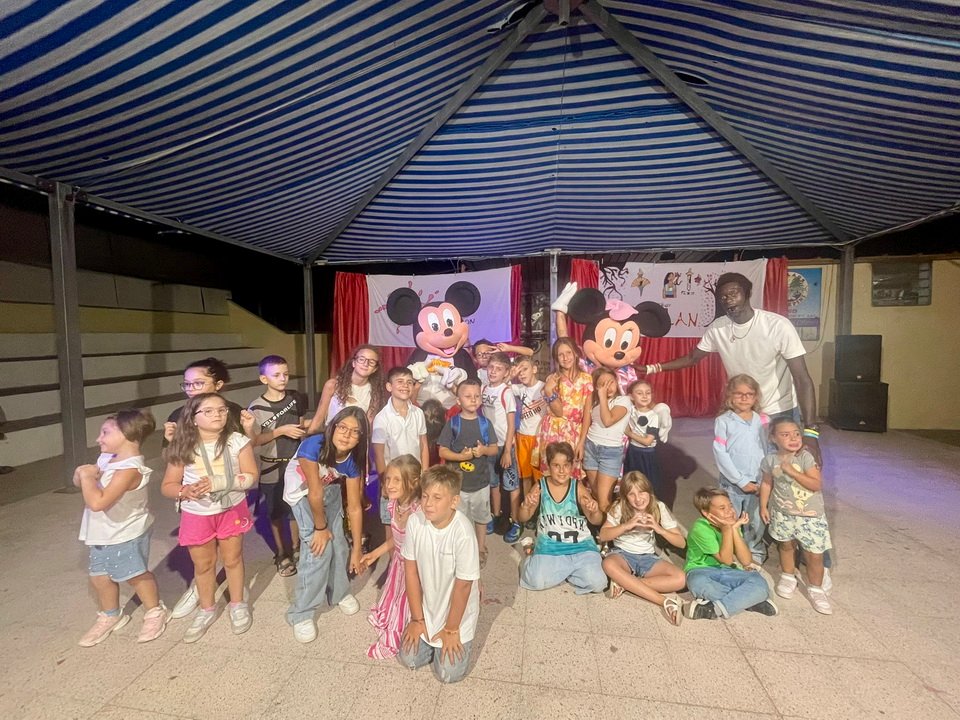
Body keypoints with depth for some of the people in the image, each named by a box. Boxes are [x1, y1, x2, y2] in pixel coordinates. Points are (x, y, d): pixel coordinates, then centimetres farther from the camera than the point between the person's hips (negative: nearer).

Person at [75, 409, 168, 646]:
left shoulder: (129, 469, -32)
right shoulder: (105, 458, -3)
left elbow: (98, 502, -39)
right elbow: (80, 482, 11)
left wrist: (87, 477, -26)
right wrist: (82, 475, -12)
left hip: (125, 535, -8)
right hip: (102, 534, 9)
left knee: (135, 575, 9)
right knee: (99, 577, 20)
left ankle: (155, 612, 32)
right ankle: (110, 616, 43)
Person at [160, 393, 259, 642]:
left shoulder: (237, 442, -16)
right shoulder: (183, 448, -11)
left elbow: (251, 477, -16)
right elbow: (167, 486, -3)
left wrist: (218, 483, -28)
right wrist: (184, 491, -25)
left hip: (232, 510, -1)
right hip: (196, 515, 1)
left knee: (232, 559, 14)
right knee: (202, 564, 17)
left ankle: (238, 604, 36)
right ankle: (207, 609, 40)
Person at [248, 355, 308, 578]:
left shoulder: (296, 398, -4)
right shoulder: (256, 408, -14)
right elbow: (254, 440, -14)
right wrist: (281, 430, -21)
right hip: (271, 469, -2)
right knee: (276, 512, 13)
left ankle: (296, 548, 36)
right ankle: (281, 554, 32)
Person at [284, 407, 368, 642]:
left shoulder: (352, 461, -24)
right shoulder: (313, 445, -40)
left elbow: (355, 508, -16)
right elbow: (315, 493, -30)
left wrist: (356, 550, -10)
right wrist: (320, 528, -17)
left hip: (330, 489, 4)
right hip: (302, 491, -4)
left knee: (338, 542, 4)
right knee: (319, 547, -13)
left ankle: (339, 593, 32)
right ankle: (301, 614, 7)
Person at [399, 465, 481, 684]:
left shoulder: (462, 532, -33)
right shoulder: (415, 521, -20)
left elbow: (463, 585, -21)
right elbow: (411, 570, -9)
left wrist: (451, 629, -10)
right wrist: (417, 619, -3)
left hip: (456, 609, -3)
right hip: (427, 607, 4)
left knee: (449, 672, -2)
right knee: (409, 659, 6)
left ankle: (458, 636, 26)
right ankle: (428, 635, 33)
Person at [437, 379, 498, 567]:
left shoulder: (485, 423, -3)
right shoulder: (452, 423, -9)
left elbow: (495, 448, 1)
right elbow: (442, 451, -8)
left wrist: (484, 450, -20)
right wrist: (460, 456, -23)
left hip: (481, 481, 2)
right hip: (458, 482, -2)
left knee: (481, 516, 20)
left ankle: (481, 548, 41)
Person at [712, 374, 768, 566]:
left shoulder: (762, 421, 3)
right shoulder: (723, 421, -7)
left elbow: (768, 451, 5)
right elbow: (720, 453, -11)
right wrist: (741, 480, -13)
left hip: (758, 482, 3)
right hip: (732, 483, -3)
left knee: (757, 522, 14)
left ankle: (755, 554, 36)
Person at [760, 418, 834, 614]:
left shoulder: (805, 457, -16)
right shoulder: (770, 460, -9)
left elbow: (817, 484, -19)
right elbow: (766, 483, 4)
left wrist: (793, 472, -26)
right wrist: (763, 506, 3)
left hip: (810, 515, -2)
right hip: (783, 514, 2)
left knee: (815, 555, 3)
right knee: (786, 546, 19)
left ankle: (815, 589, 25)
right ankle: (788, 577, 41)